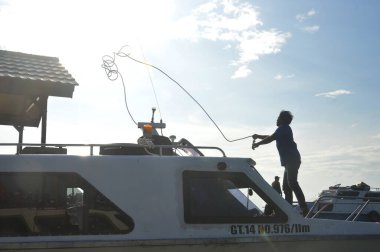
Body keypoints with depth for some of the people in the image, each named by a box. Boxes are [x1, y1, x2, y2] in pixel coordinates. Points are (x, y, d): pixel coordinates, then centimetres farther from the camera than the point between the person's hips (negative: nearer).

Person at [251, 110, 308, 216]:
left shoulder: (283, 128, -3)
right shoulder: (285, 129, 26)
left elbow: (270, 139, -8)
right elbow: (271, 137, 39)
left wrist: (257, 144, 3)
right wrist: (258, 136, 40)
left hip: (292, 160, -11)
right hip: (290, 160, 11)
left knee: (292, 183, -20)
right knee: (286, 186, 8)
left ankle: (304, 209, -28)